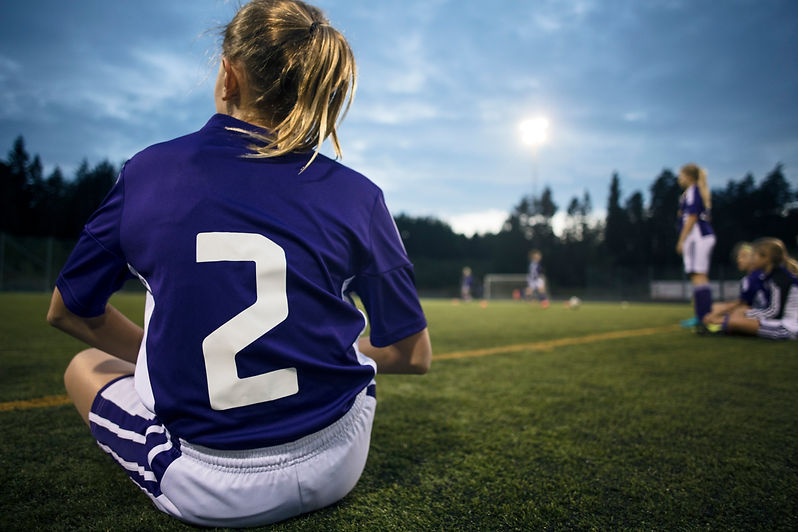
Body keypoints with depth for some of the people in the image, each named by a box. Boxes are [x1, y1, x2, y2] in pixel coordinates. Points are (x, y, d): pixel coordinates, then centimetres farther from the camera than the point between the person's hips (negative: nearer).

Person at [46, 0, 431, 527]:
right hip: (333, 473, 2)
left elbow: (68, 311, 8)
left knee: (86, 365, 25)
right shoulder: (355, 194, -9)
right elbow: (414, 356, -1)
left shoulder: (146, 171, -6)